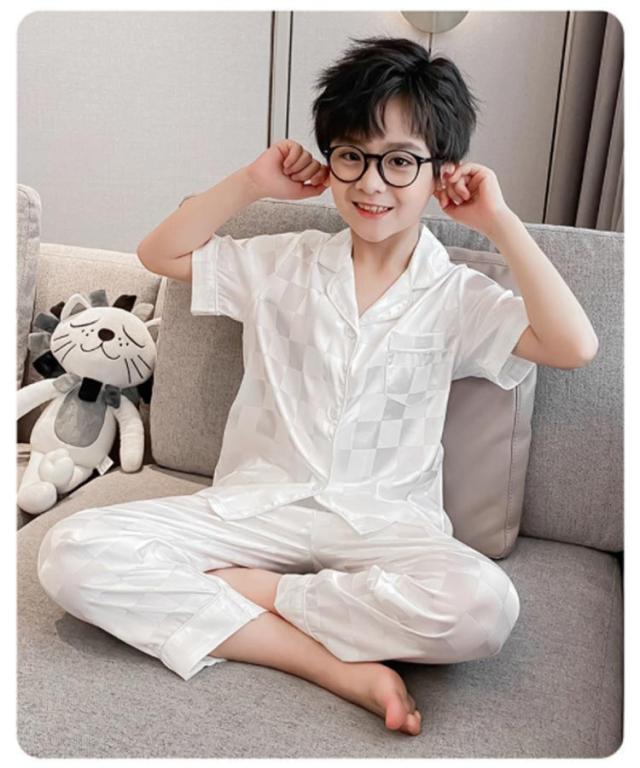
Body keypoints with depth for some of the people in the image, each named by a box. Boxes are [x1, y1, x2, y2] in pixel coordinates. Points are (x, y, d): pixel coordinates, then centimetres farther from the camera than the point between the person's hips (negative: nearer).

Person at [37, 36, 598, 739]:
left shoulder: (458, 297, 5)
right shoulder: (284, 264, 10)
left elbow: (573, 347, -9)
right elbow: (159, 254, 17)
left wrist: (503, 224, -5)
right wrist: (252, 183, 7)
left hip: (381, 522, -1)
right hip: (256, 506, 2)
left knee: (484, 608, -35)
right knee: (70, 553, -22)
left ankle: (242, 589, -14)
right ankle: (341, 666, -23)